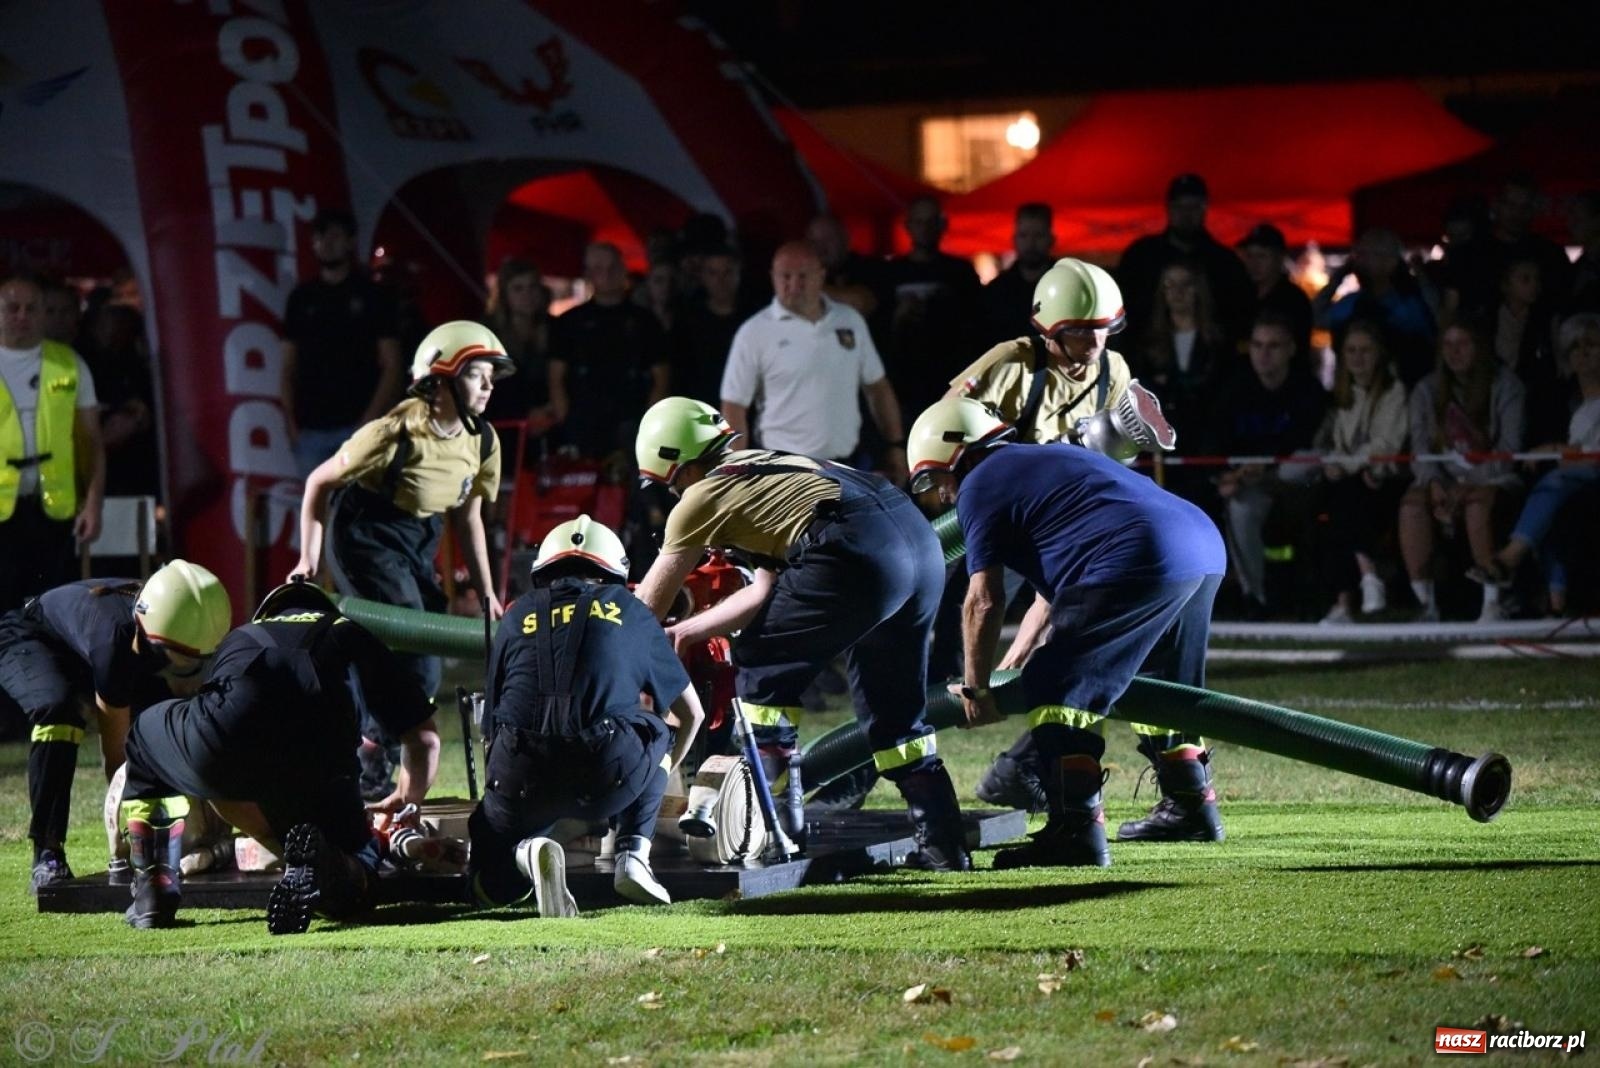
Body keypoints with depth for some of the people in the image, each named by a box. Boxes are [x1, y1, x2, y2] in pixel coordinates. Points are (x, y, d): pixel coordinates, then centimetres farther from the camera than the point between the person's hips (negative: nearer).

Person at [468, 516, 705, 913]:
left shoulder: (517, 616, 22)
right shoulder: (628, 610, 20)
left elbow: (494, 727, 26)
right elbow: (691, 713, 30)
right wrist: (659, 776, 48)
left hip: (523, 778, 1)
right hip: (610, 778, -1)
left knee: (492, 886, 25)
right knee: (658, 730, 34)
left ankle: (527, 851, -9)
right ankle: (634, 854, 15)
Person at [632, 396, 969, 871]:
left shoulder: (702, 497, 9)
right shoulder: (760, 464, 31)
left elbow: (647, 606, 20)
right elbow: (768, 591, 34)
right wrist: (686, 631, 40)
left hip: (858, 556, -8)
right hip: (923, 545, 8)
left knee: (762, 672, 9)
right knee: (893, 707, 19)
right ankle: (942, 844, 18)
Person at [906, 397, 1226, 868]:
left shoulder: (980, 487, 6)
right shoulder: (1046, 461, 33)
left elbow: (984, 602, 2)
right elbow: (1054, 589, 34)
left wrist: (975, 688, 13)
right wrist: (1008, 671, 35)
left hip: (1142, 563, -9)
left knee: (1056, 687, -4)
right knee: (1161, 687, 28)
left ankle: (1077, 829, -11)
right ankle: (1193, 806, 39)